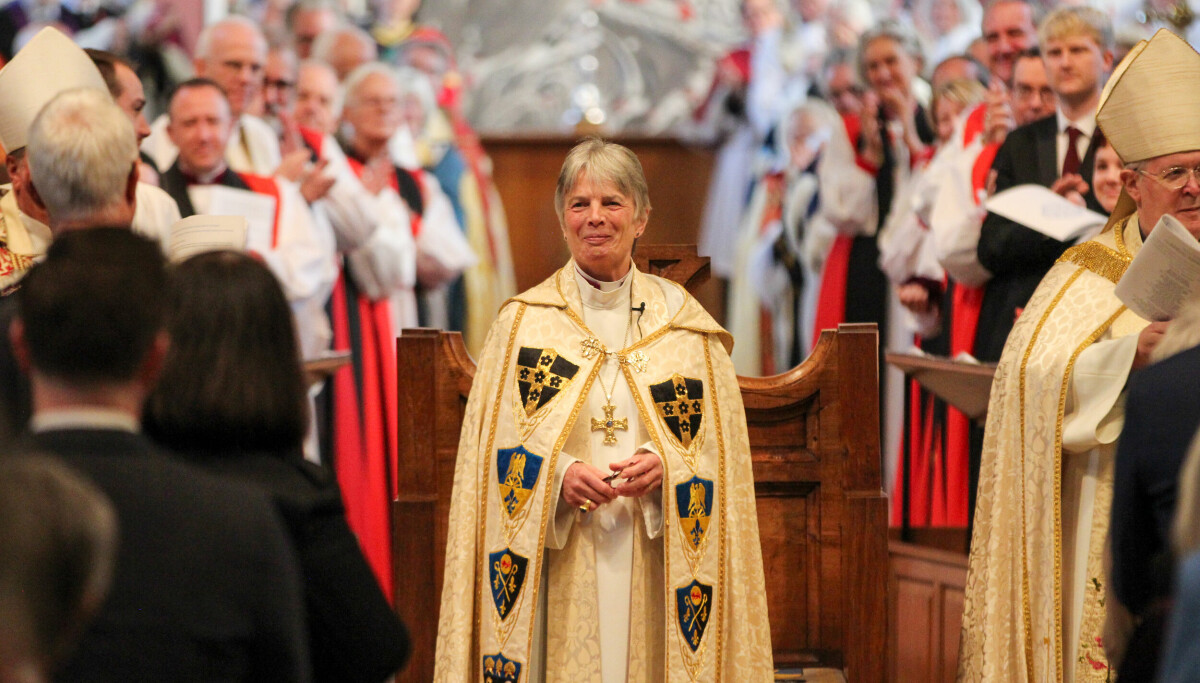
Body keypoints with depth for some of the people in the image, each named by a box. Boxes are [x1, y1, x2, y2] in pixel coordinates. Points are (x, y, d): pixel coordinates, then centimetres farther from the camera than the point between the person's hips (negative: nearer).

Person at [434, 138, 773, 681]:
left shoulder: (683, 322, 8)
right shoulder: (523, 322, 4)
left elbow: (720, 447, 8)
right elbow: (491, 451, 2)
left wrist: (665, 466, -11)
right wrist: (559, 475, -15)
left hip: (651, 570, 1)